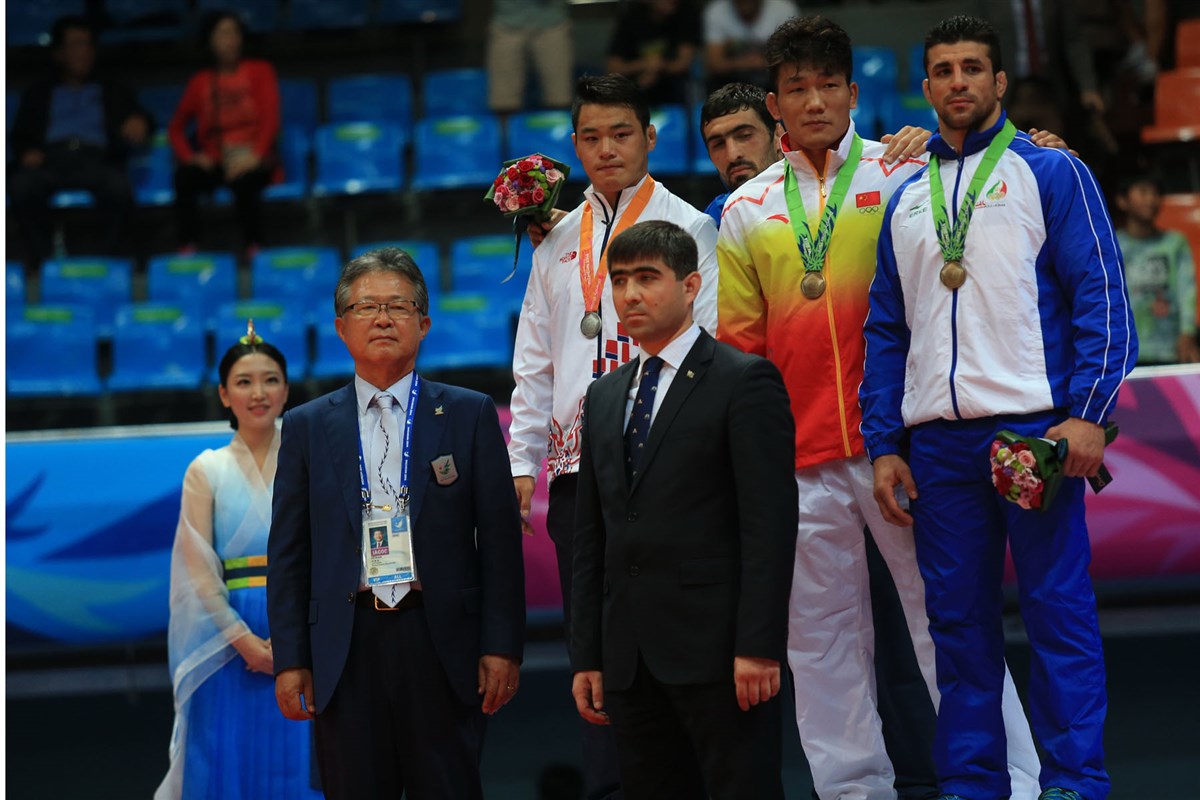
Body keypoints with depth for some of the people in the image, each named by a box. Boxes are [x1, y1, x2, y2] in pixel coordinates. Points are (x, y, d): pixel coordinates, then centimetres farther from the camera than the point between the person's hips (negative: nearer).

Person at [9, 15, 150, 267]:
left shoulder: (112, 91, 30)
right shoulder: (39, 94, 30)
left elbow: (138, 118, 17)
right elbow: (19, 136, 20)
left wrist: (139, 123, -9)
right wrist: (26, 152, -5)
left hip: (94, 158, 0)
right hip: (51, 159, 0)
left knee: (119, 186, -37)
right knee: (21, 185, -36)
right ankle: (40, 260, -29)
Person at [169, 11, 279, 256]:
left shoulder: (259, 71, 10)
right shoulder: (200, 82, 15)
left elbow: (270, 117, -2)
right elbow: (177, 127, 13)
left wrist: (255, 155, -19)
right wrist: (189, 156, -8)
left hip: (252, 161, -2)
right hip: (214, 161, 2)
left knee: (243, 179, -39)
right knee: (184, 176, -32)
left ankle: (253, 247, -31)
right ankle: (188, 247, -32)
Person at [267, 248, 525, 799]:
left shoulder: (470, 416, 6)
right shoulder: (307, 427, 9)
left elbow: (500, 538, 3)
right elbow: (288, 552, 8)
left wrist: (502, 647, -4)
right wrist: (290, 659, 1)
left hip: (442, 646, -1)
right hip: (346, 651, 1)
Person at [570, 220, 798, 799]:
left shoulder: (745, 381, -3)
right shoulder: (605, 397, 18)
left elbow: (769, 523, -10)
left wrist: (758, 646, -17)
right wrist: (587, 656, 12)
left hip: (716, 648, -6)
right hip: (629, 658, 6)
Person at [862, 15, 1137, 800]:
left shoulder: (1050, 173, 4)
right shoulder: (906, 200, 17)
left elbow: (1100, 295, -3)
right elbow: (886, 330, 18)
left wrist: (1088, 413, -13)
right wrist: (884, 445, 9)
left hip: (1032, 426, -4)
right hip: (936, 437, 4)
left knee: (1058, 609, -5)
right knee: (958, 619, 7)